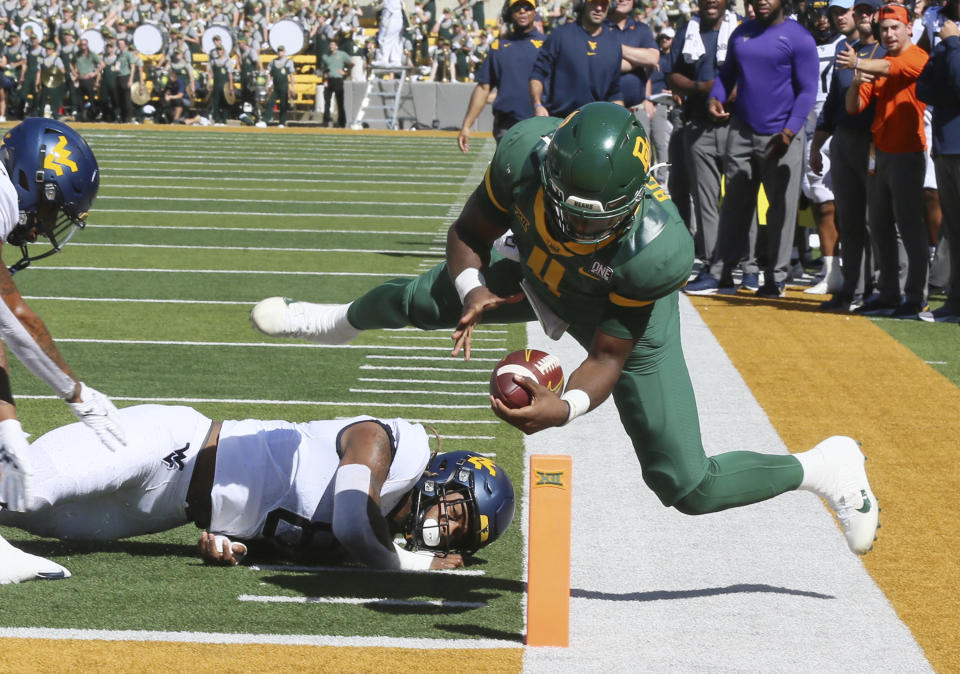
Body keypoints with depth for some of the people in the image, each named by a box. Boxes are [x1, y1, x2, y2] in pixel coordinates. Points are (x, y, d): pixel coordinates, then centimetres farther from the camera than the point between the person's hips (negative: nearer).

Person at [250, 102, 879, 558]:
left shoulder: (657, 251, -44)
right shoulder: (526, 151, -36)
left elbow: (608, 357, -33)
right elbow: (468, 234, -17)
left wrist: (564, 406, -52)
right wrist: (473, 290, -37)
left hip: (628, 313, -4)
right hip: (535, 274, 4)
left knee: (688, 487, -3)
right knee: (414, 301, 18)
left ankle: (824, 467, 23)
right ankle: (340, 321, 58)